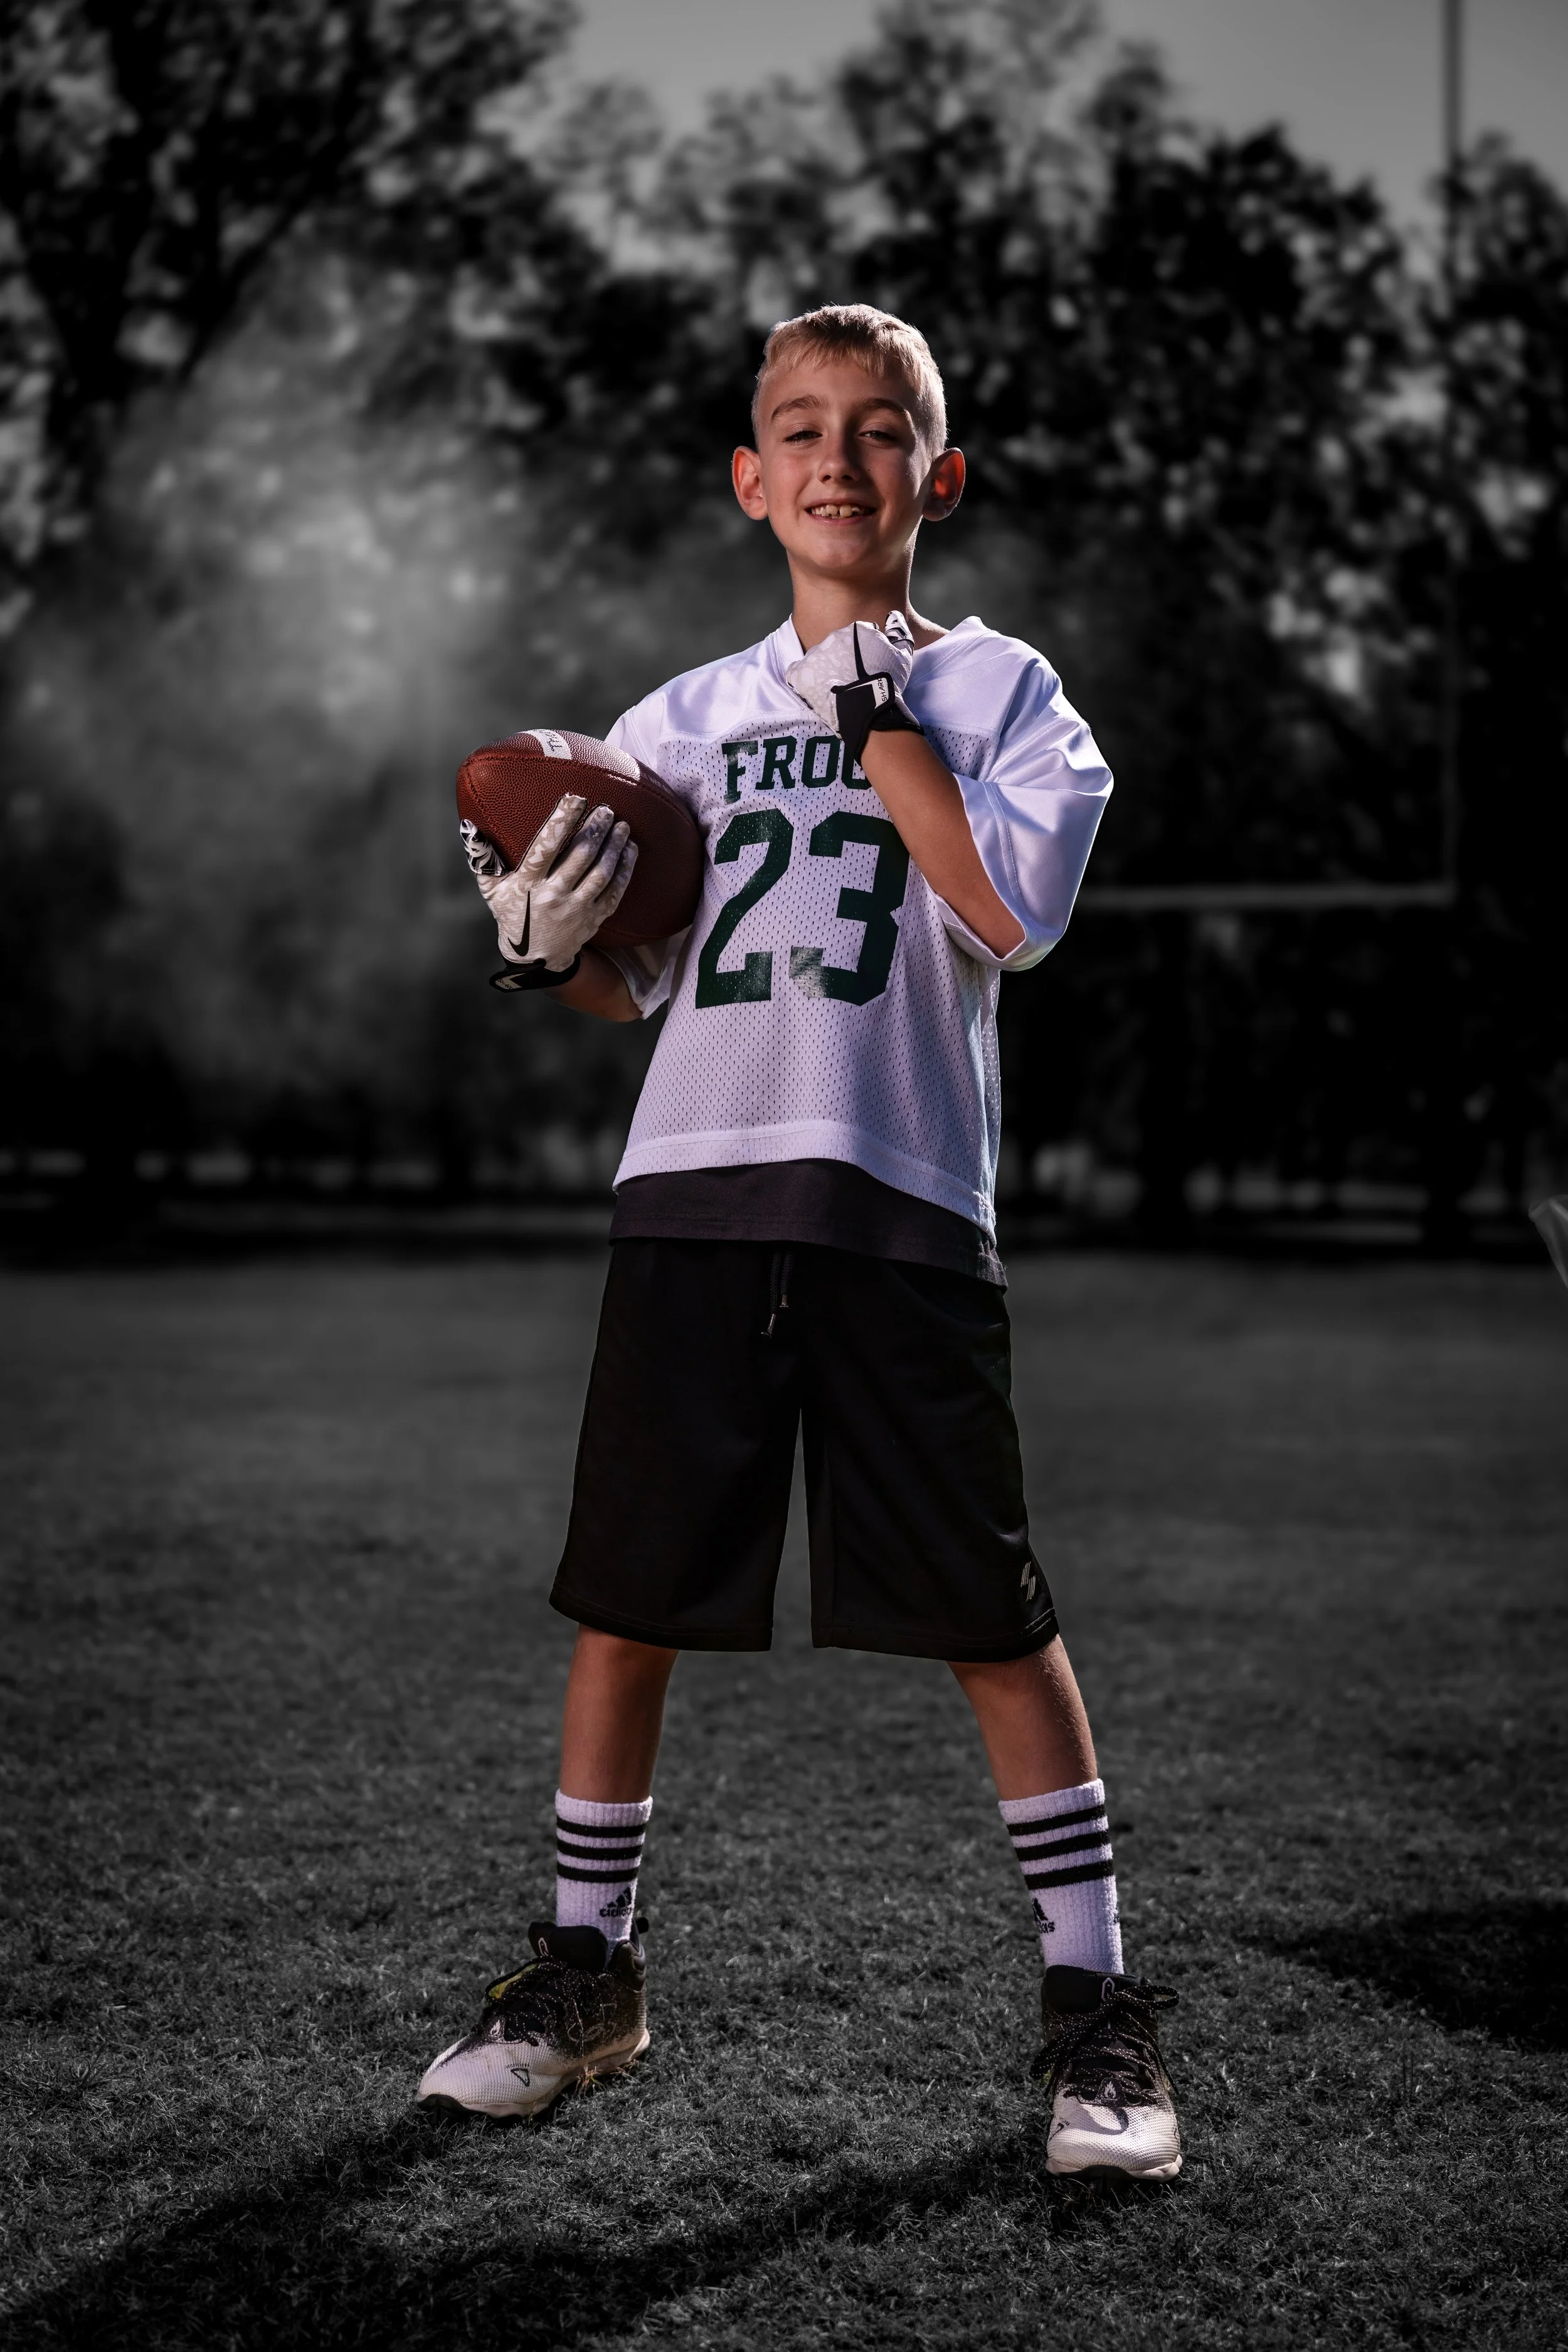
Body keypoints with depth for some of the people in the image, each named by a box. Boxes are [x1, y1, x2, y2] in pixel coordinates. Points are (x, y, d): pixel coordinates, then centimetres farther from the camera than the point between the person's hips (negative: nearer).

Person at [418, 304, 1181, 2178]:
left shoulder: (995, 685, 7)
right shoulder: (687, 716, 16)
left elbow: (1014, 912, -10)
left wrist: (874, 716, -7)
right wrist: (549, 946, -3)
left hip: (900, 1198, -3)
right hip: (692, 1185, 3)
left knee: (994, 1618, -2)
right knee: (622, 1600, 6)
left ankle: (1093, 2004, 10)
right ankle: (589, 1967, 23)